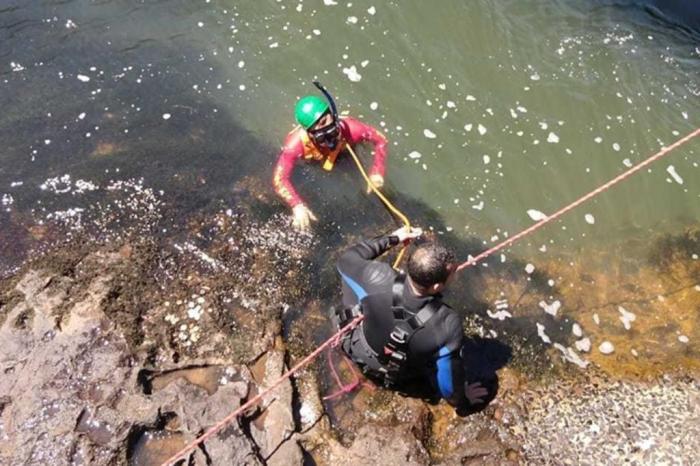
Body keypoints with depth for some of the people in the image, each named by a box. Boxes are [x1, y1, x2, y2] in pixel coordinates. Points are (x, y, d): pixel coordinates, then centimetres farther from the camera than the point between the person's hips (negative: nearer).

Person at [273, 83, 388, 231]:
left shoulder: (347, 127, -43)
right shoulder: (296, 142, -46)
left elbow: (380, 140, -29)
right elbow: (280, 179, -47)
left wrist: (377, 173, -39)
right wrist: (297, 206, -61)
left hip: (341, 155, 1)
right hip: (309, 166, -1)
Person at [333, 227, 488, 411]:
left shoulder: (378, 277, -39)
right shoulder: (448, 324, -41)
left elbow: (347, 259, -15)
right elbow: (449, 377, -24)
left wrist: (391, 239, -11)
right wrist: (462, 400, -1)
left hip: (358, 352, 1)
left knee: (349, 267, 14)